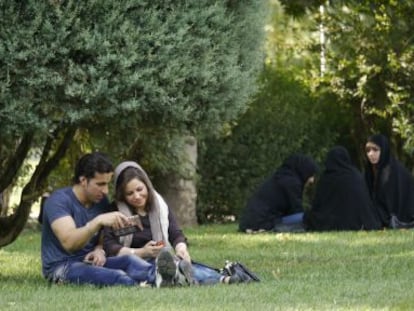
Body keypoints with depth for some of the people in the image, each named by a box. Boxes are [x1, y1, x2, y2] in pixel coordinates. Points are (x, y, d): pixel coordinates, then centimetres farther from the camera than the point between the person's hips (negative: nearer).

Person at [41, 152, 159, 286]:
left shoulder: (101, 201, 9)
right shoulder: (59, 201, -15)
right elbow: (69, 243, -31)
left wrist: (99, 250, -9)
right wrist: (98, 221, -45)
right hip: (61, 266, -6)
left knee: (130, 260, -26)